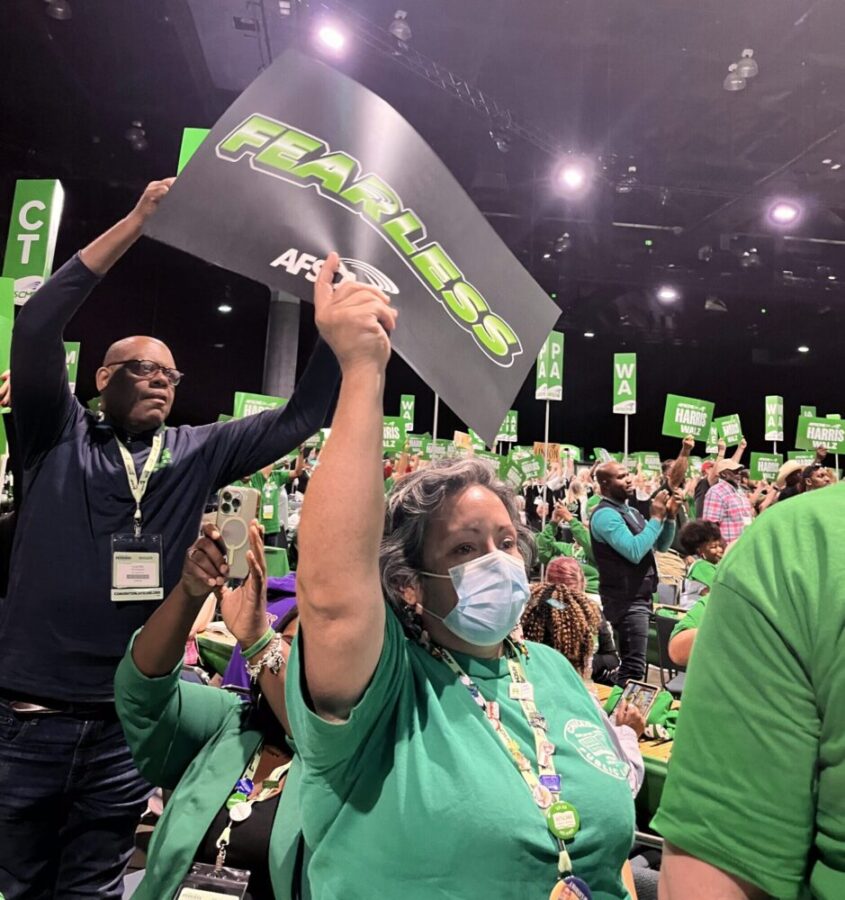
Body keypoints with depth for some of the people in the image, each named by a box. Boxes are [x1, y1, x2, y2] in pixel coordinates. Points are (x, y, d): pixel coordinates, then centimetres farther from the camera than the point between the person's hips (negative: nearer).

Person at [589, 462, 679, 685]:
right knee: (633, 666, -9)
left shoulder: (629, 511, 14)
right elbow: (634, 551, -26)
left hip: (640, 596, 10)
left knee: (629, 663, 17)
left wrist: (670, 517, 1)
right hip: (626, 600, -9)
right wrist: (656, 518, -18)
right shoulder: (605, 514, -15)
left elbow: (661, 545, 17)